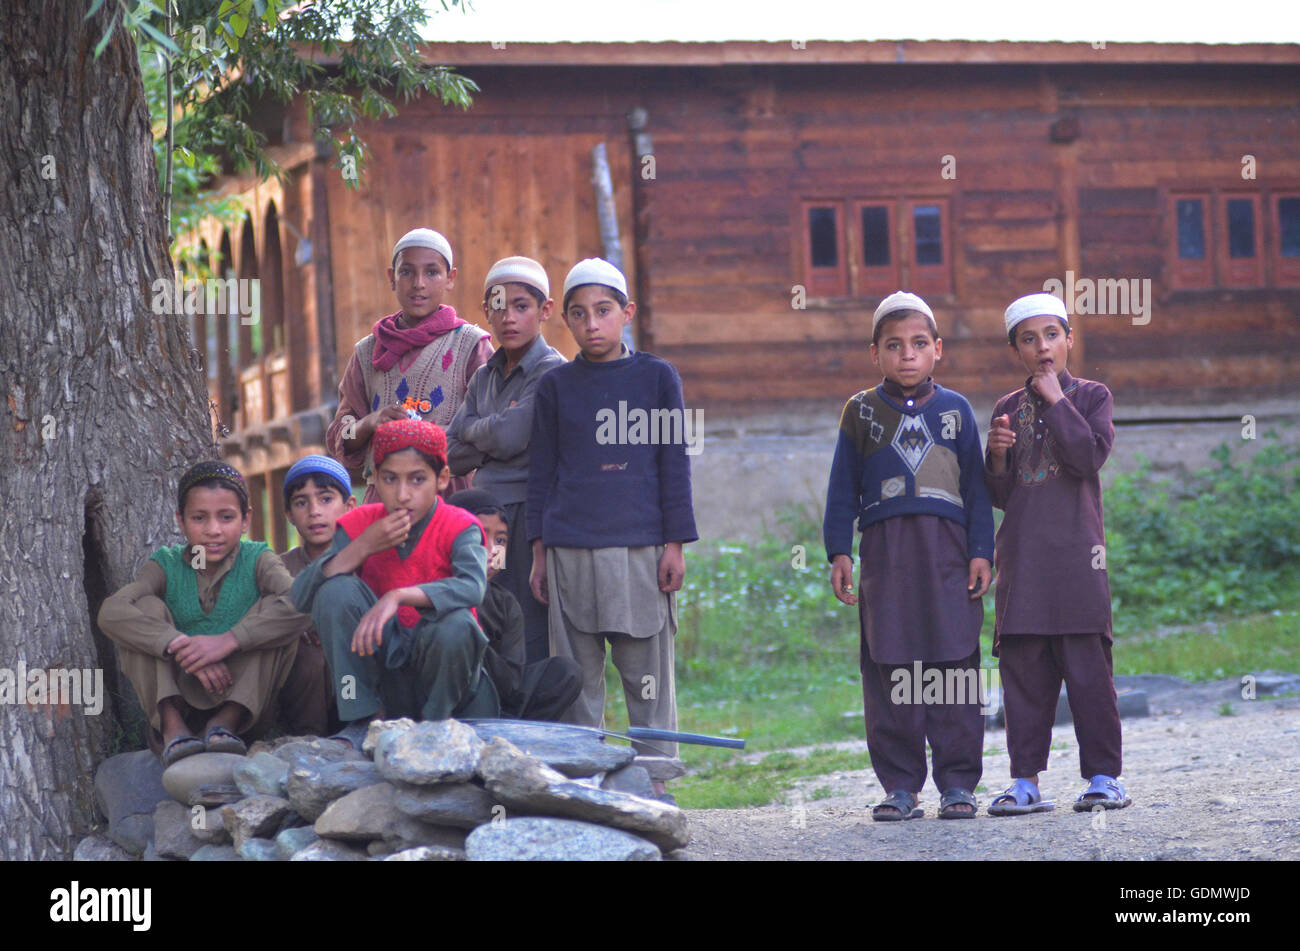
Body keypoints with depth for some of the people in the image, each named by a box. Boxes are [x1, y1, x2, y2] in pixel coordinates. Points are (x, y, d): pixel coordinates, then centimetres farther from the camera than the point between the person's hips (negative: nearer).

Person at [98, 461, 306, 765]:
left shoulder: (257, 560, -2)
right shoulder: (166, 566, 1)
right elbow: (110, 612, -19)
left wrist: (228, 641, -35)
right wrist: (178, 646, -33)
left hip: (245, 698, -1)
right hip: (178, 699, 1)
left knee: (272, 609, -18)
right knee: (146, 606, -13)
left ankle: (228, 721, -29)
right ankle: (169, 724, -28)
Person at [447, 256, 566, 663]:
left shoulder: (552, 372, -6)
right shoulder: (484, 377, 15)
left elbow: (509, 437, -16)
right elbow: (453, 456, 9)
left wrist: (471, 428, 3)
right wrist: (493, 432, -6)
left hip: (532, 514, -7)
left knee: (532, 640, -7)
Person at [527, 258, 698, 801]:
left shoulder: (656, 377, 6)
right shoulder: (555, 386, 10)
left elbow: (674, 464, 6)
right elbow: (542, 473, 12)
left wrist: (675, 546, 0)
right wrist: (539, 552, 7)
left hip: (641, 548, -1)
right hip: (572, 551, 1)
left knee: (647, 676, 1)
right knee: (577, 678, 2)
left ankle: (654, 785, 7)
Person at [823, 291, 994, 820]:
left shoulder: (955, 410, 10)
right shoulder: (862, 413, 9)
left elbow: (976, 485, 10)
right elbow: (843, 489, 9)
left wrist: (981, 551, 2)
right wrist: (838, 553, 1)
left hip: (947, 549, 0)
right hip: (885, 552, 0)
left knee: (955, 662, -3)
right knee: (888, 668, -1)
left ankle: (957, 782, 2)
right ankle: (900, 786, 5)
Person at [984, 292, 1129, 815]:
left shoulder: (1091, 397, 6)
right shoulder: (1008, 409, 14)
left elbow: (1089, 457, -12)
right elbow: (999, 495, 13)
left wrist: (1055, 400, -8)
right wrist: (998, 456, -7)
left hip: (1075, 551, -3)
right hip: (1021, 554, 3)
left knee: (1087, 666, -5)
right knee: (1023, 668, 1)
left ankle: (1103, 776, 0)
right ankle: (1025, 781, 4)